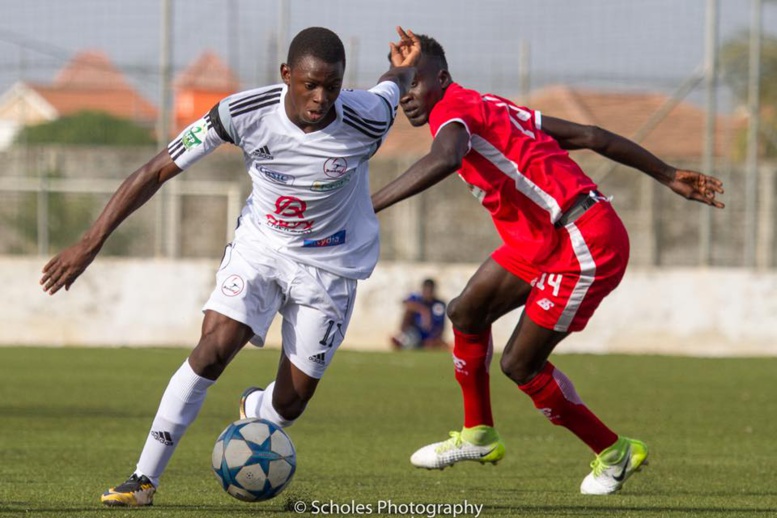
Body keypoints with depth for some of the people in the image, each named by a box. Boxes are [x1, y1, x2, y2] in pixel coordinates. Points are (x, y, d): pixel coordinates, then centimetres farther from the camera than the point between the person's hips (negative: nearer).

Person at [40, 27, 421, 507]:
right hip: (259, 245, 0)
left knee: (290, 402, 1)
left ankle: (253, 410, 40)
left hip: (330, 265, 0)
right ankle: (145, 478, -12)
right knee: (212, 350, -21)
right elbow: (158, 170, -17)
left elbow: (394, 86, 2)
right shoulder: (245, 112, -24)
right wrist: (91, 242, -19)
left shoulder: (366, 119, -25)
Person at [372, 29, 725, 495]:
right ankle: (479, 434, 25)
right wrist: (669, 177, 21)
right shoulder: (490, 109, 16)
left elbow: (444, 160, -39)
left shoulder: (453, 109, -12)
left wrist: (369, 207, -42)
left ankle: (615, 452, 14)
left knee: (520, 365, -3)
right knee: (468, 311, 11)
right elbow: (590, 136, 17)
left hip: (586, 245, -10)